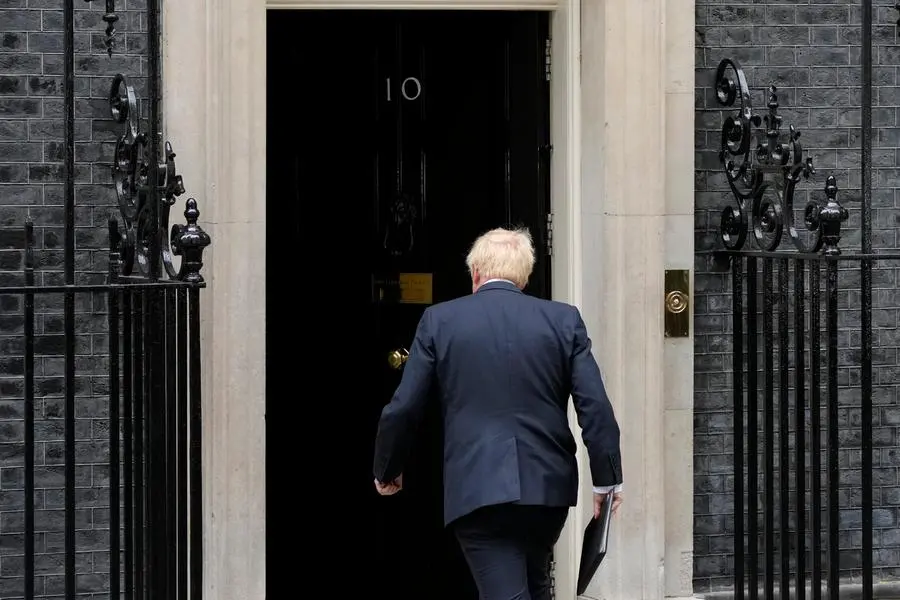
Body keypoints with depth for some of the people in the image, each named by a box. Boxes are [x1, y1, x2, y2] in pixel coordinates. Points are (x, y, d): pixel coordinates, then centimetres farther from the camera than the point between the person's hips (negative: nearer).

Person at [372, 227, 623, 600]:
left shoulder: (439, 320, 1)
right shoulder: (564, 320, 4)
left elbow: (403, 408, 2)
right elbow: (596, 407, -1)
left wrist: (386, 471, 17)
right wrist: (607, 480, 6)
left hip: (476, 487, -3)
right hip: (548, 485, 3)